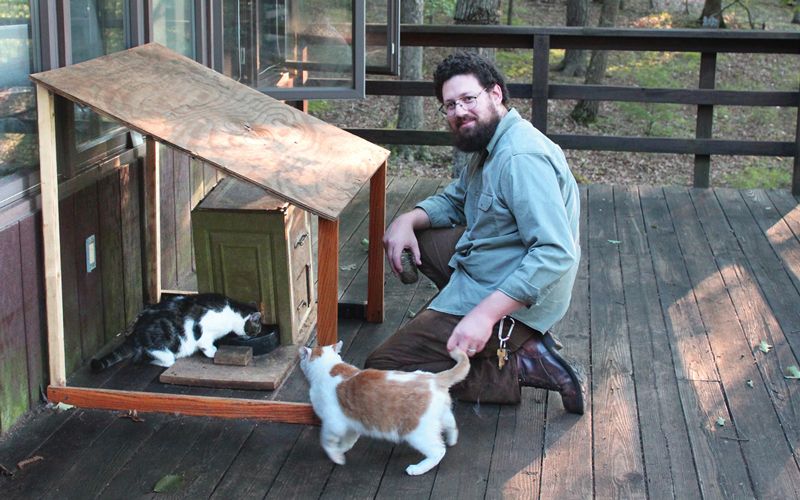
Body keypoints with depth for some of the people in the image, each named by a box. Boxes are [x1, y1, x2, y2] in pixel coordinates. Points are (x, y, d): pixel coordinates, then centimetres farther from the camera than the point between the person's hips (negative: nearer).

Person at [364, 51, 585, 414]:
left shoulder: (522, 158, -25)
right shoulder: (490, 144, 9)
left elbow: (555, 253, -33)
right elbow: (454, 200, 23)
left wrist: (485, 314, -37)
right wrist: (408, 219, 0)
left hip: (511, 302, -10)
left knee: (381, 370, -9)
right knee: (414, 236, 26)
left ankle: (522, 366, -8)